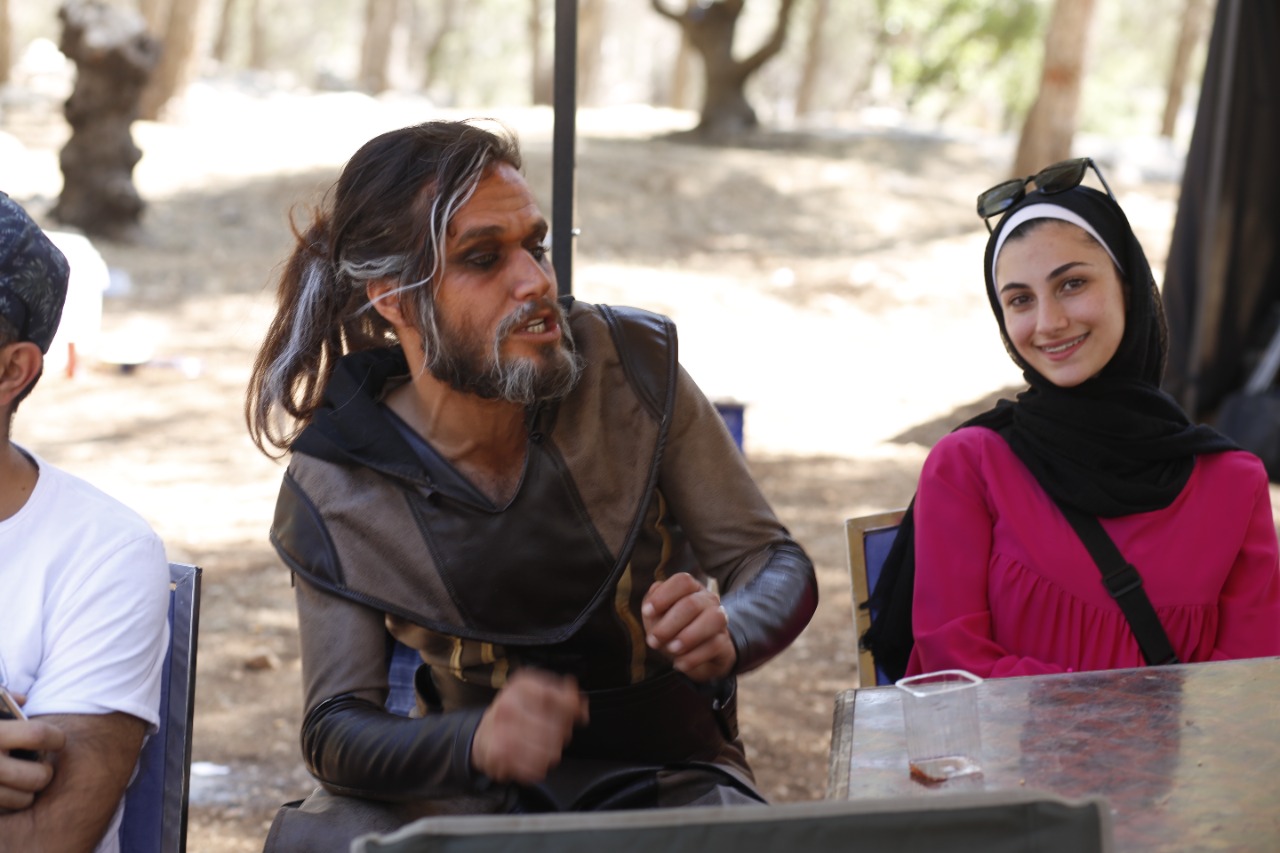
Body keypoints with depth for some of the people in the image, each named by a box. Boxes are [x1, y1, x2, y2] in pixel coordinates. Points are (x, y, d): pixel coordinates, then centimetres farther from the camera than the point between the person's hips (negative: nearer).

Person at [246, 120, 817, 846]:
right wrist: (476, 742, -27)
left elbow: (777, 564, 0)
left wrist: (724, 636, -24)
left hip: (673, 781, -1)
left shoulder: (630, 362, -7)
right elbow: (337, 730, -5)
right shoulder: (334, 492, -7)